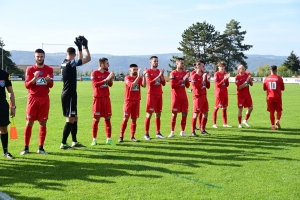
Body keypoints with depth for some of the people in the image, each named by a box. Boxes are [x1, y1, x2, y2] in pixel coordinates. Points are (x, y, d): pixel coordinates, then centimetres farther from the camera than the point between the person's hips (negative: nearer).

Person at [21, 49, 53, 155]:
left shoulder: (49, 69, 5)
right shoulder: (30, 69, 1)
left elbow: (51, 85, -1)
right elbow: (27, 85, -6)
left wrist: (48, 80, -24)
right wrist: (34, 78, -23)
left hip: (44, 99, 1)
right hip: (33, 98, -1)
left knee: (43, 123, 3)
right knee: (29, 123, -2)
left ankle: (41, 148, 10)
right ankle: (26, 148, 5)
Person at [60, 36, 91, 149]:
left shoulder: (64, 63, 11)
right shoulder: (71, 63, -15)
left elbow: (80, 60, 28)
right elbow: (88, 58, -16)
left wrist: (80, 48, 22)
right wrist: (85, 46, -5)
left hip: (67, 94, 10)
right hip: (70, 95, -10)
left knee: (75, 118, 16)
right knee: (70, 119, -6)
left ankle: (75, 142, 23)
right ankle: (63, 143, -3)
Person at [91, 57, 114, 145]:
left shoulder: (107, 73, 9)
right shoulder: (94, 73, -8)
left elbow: (110, 85, 5)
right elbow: (95, 84, -20)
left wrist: (111, 79, -14)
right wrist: (106, 79, -25)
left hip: (106, 98, 5)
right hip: (98, 98, -5)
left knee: (108, 118, 5)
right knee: (96, 119, -1)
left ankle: (109, 139, 10)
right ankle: (94, 140, 7)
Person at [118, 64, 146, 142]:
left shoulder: (139, 78, 8)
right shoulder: (127, 78, -4)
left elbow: (144, 85, -11)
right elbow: (132, 85, -22)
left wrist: (143, 75, -19)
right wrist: (138, 76, -26)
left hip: (137, 101, 4)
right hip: (128, 101, -4)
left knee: (134, 119, 6)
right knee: (125, 119, -5)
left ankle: (132, 137, 12)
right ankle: (121, 137, 1)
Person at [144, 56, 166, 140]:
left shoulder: (159, 71, 13)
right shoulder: (148, 71, -4)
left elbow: (163, 83, 9)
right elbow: (150, 83, -17)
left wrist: (162, 75, -7)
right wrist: (158, 75, -21)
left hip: (159, 95, 6)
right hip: (151, 95, -6)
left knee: (158, 114, 9)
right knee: (149, 114, -5)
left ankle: (158, 133, 15)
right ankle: (146, 134, -2)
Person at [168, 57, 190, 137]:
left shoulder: (185, 73, 11)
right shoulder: (173, 73, -6)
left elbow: (187, 86, 12)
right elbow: (172, 85, -15)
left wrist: (187, 79, -7)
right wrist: (182, 80, -17)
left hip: (184, 97, 5)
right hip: (176, 97, -5)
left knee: (185, 114, 3)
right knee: (174, 114, -1)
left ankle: (182, 131, 14)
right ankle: (172, 132, 8)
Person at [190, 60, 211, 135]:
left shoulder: (204, 75, 12)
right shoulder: (194, 76, -11)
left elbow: (208, 86, 15)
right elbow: (198, 87, -18)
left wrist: (208, 80, 0)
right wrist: (203, 80, -16)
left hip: (204, 97, 8)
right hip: (197, 97, -8)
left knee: (205, 113, 10)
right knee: (195, 114, -6)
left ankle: (203, 130, 21)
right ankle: (193, 131, 0)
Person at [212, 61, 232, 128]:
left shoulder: (225, 74, 11)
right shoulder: (216, 74, -6)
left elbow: (227, 85, 10)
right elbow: (217, 85, -13)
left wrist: (227, 79, -7)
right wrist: (224, 79, -20)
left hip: (225, 93, 6)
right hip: (219, 93, -6)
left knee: (224, 108, 10)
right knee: (216, 108, -3)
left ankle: (225, 123, 17)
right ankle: (214, 124, 2)